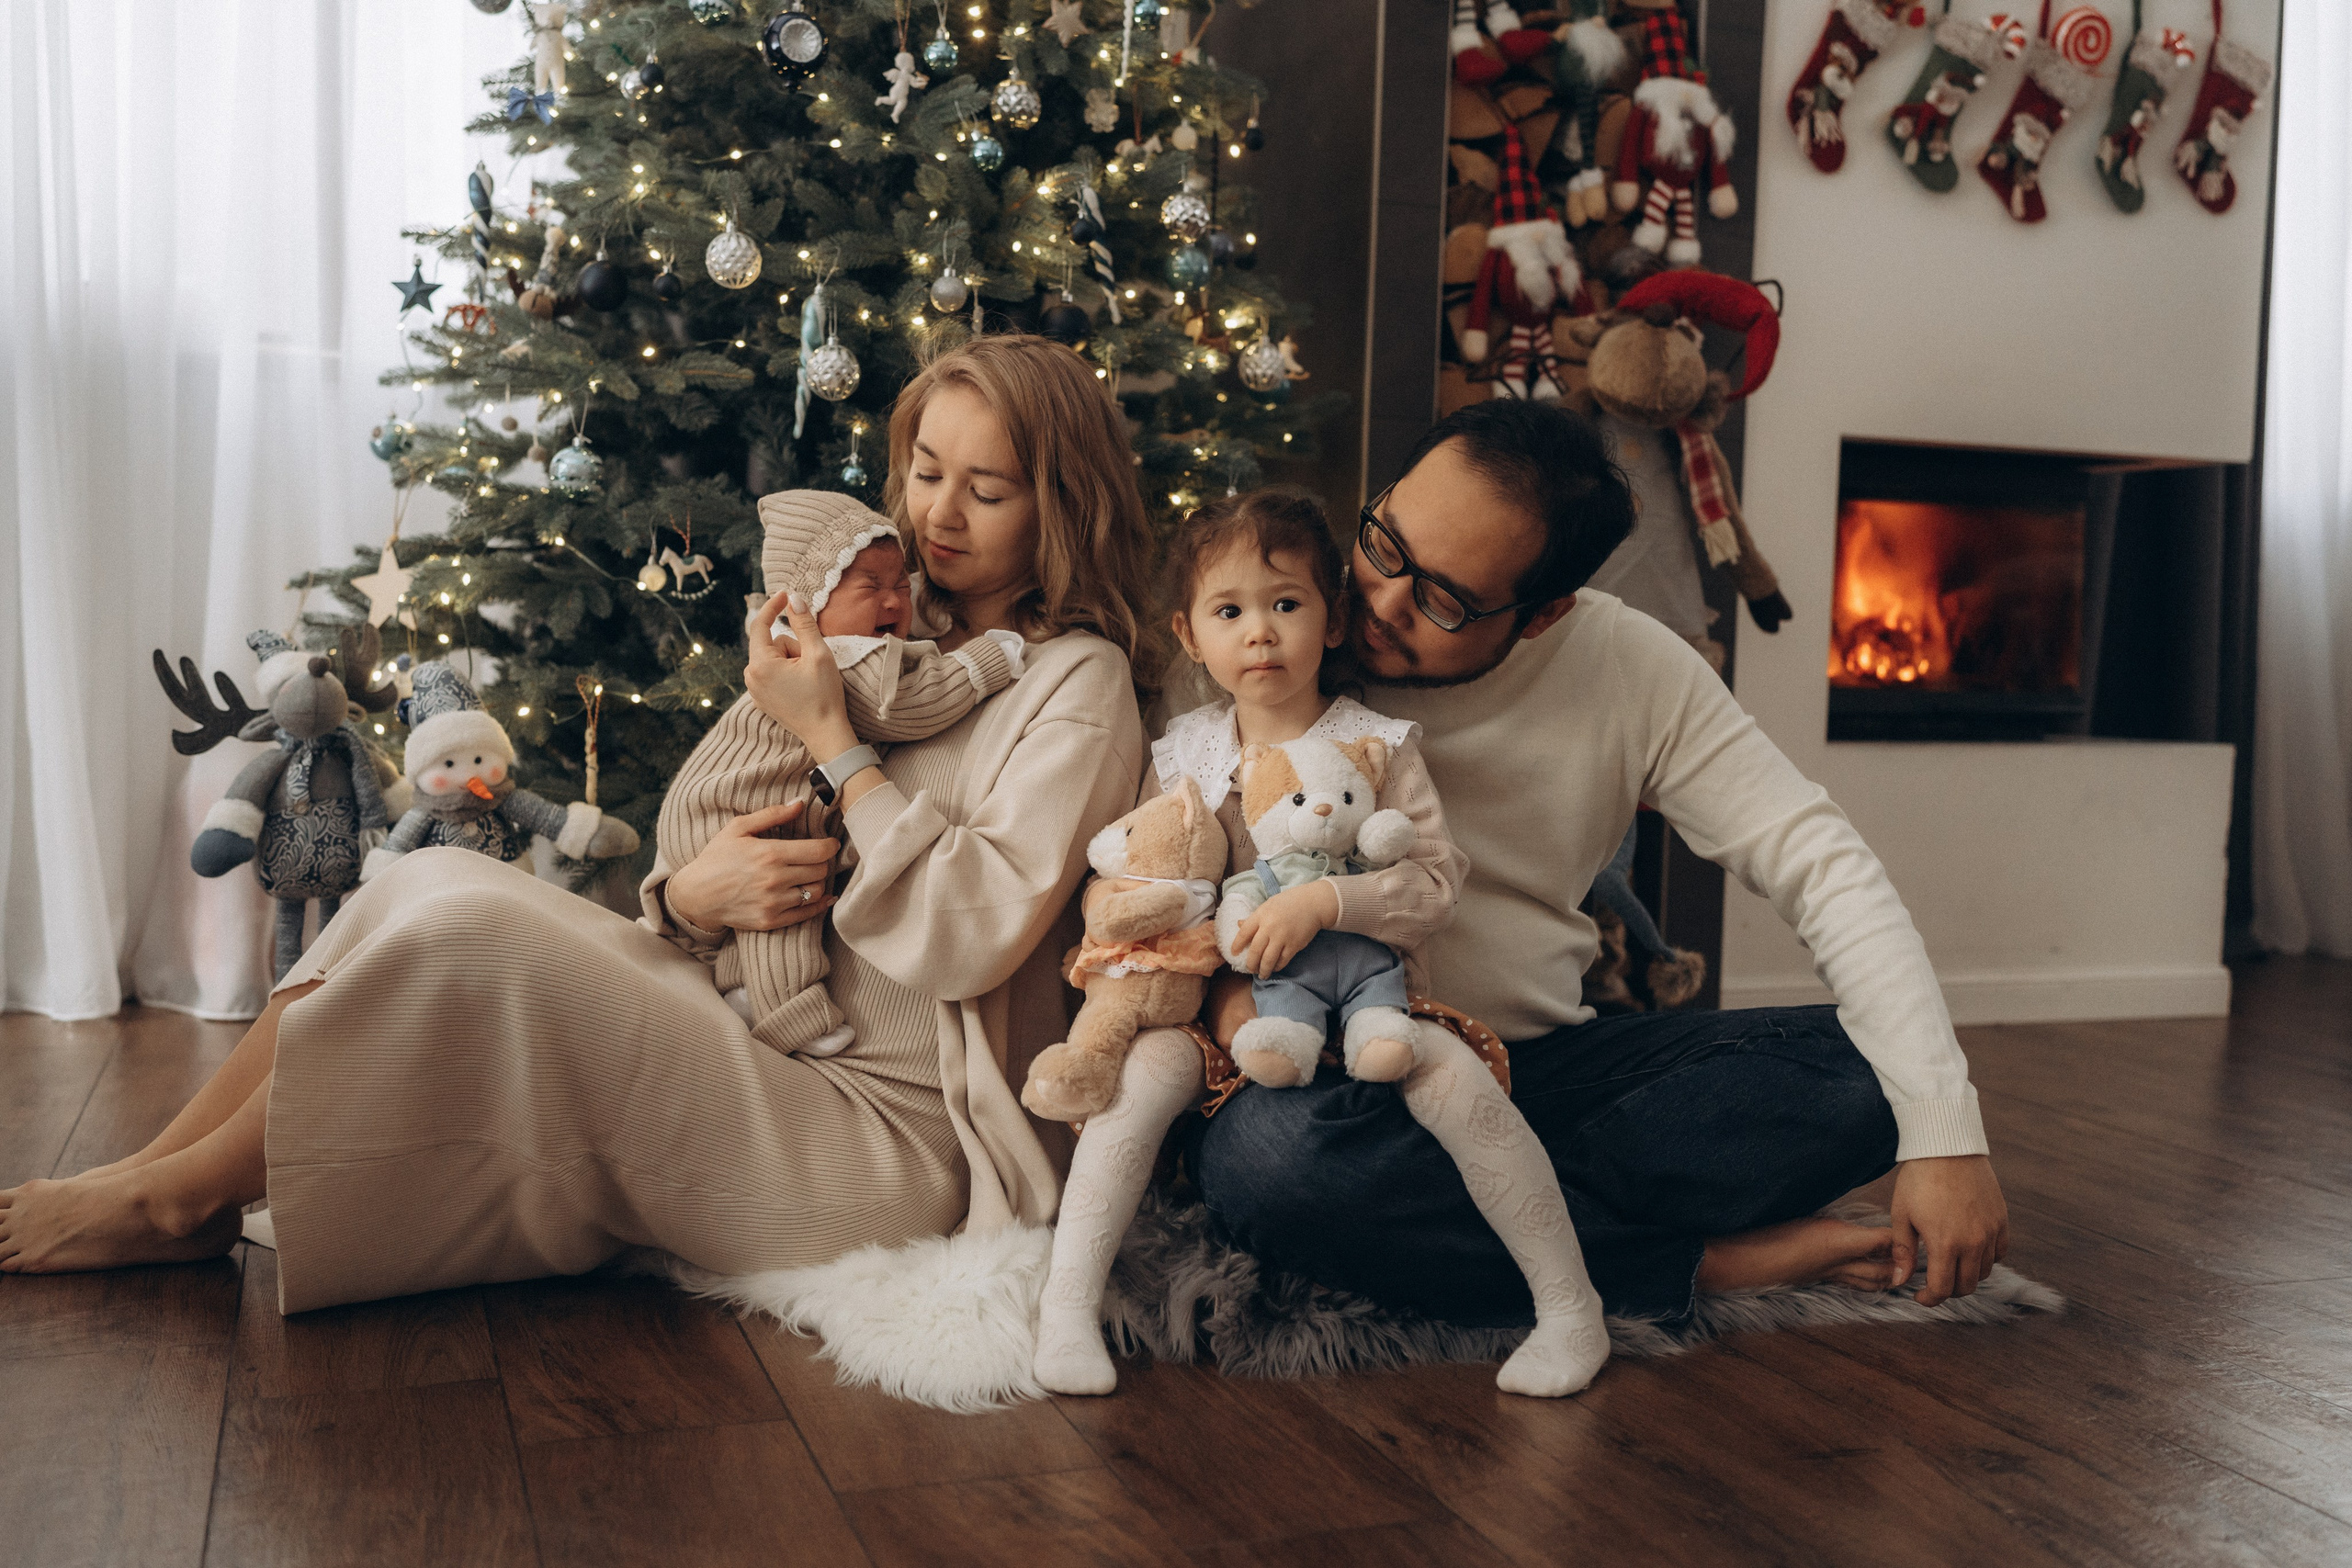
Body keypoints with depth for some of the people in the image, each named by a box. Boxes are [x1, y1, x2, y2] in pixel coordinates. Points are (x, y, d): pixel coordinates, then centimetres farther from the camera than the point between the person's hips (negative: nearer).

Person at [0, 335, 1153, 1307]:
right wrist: (687, 896, -8)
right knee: (435, 881, -7)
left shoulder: (1078, 682, -4)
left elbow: (972, 936, -16)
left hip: (895, 1139, -7)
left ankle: (180, 1197, -3)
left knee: (467, 938, -21)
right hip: (767, 1058, 7)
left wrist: (830, 737, -14)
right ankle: (150, 1179, -2)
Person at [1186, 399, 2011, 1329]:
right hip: (1329, 1071, -2)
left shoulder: (1632, 669, -5)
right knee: (1265, 1150, -39)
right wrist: (1221, 966, -26)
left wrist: (1941, 1130, -17)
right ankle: (1703, 1260, -19)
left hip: (1538, 1066, 2)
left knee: (1861, 1071, -17)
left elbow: (1822, 866, -7)